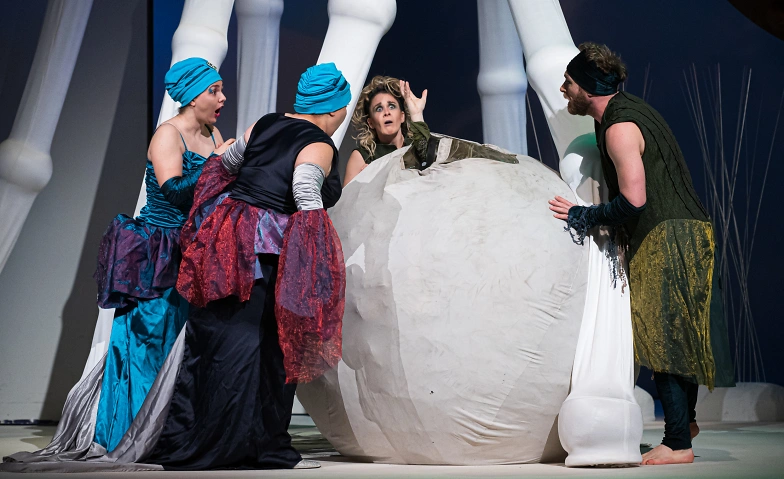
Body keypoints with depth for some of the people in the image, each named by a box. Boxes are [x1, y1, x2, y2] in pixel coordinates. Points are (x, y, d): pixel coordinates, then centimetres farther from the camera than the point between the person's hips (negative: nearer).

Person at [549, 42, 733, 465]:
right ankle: (683, 423, 25)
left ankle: (678, 445, -5)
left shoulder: (619, 127, -15)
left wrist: (586, 217, -8)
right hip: (684, 233, 10)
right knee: (676, 339, 15)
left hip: (666, 239, -10)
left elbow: (634, 199, -22)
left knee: (662, 340, -8)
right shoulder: (627, 110, 17)